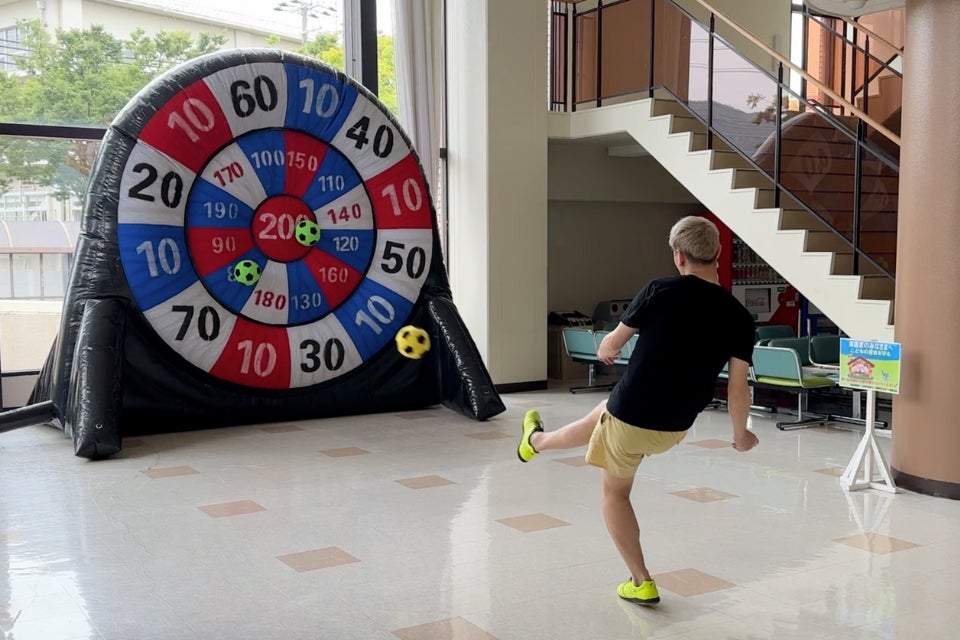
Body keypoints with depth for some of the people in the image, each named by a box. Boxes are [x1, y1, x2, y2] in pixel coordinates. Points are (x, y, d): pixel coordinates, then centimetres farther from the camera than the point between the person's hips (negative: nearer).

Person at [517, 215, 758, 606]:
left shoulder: (660, 291, -16)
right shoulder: (739, 318, -9)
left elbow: (613, 342, -2)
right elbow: (738, 388, -6)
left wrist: (604, 350, 23)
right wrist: (741, 434, 13)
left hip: (631, 415, -6)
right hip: (675, 428, 6)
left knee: (615, 492, 23)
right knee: (597, 419, 34)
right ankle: (536, 441, 58)